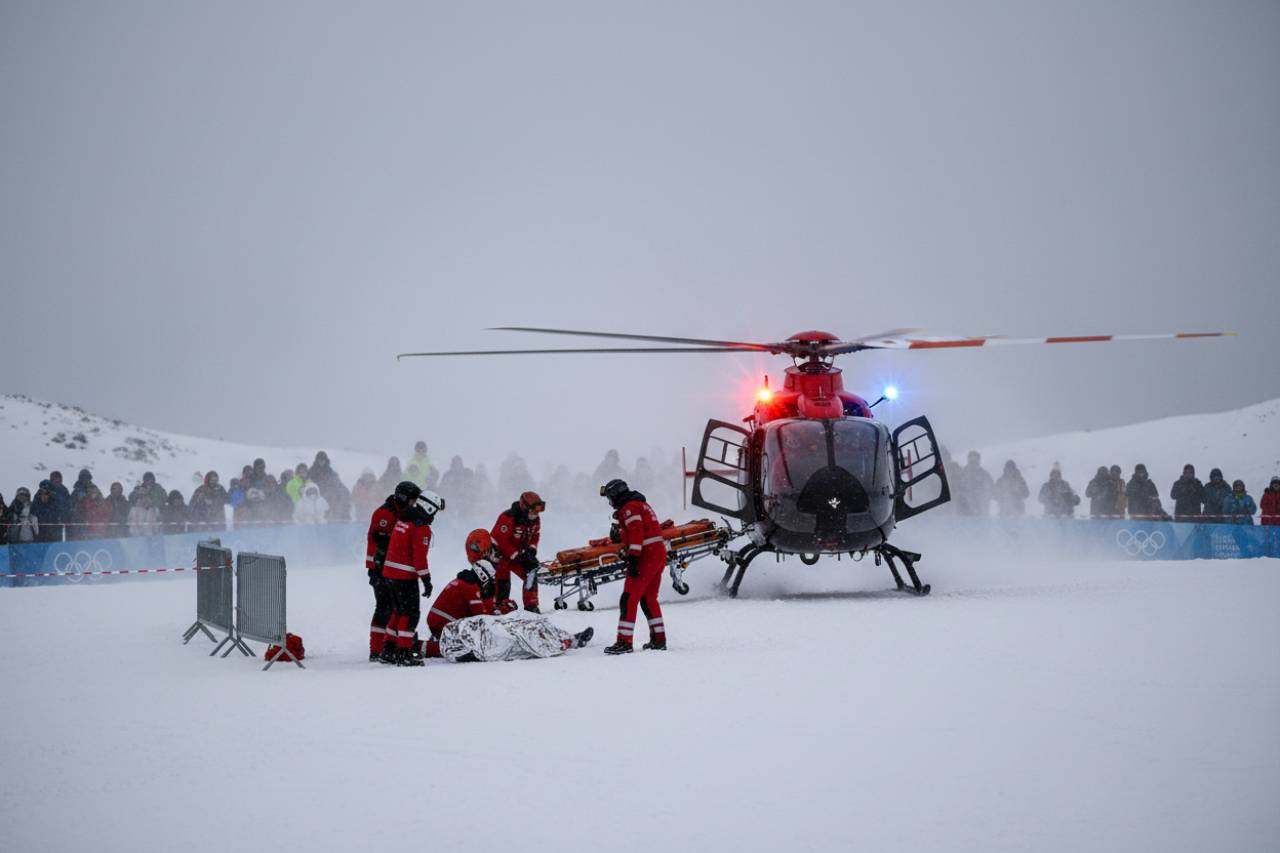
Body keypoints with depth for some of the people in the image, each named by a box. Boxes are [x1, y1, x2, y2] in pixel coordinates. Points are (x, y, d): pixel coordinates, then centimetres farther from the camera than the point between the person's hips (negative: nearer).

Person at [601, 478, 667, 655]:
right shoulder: (641, 504, 22)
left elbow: (636, 533, -20)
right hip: (659, 554, 10)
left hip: (646, 556, -10)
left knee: (629, 599, -10)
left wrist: (633, 559, -25)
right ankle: (659, 639, 20)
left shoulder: (629, 508, -8)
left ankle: (624, 641, -15)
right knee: (648, 599, 19)